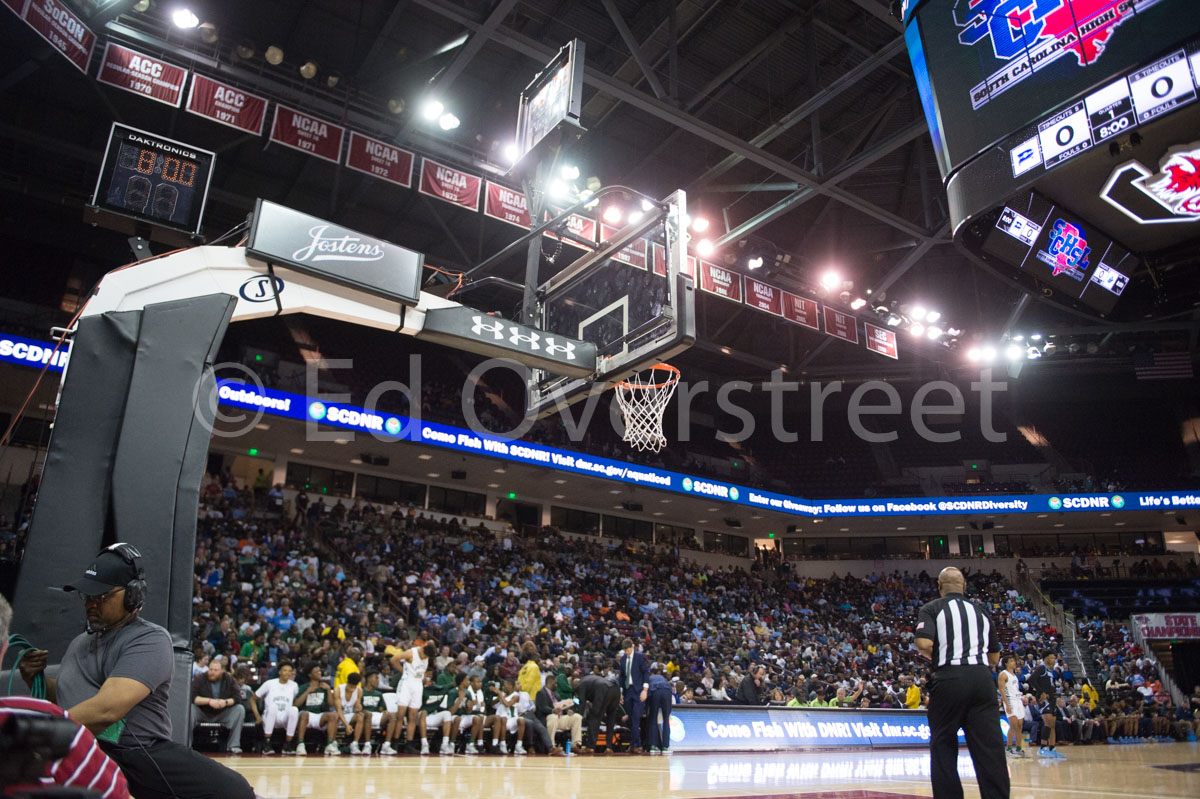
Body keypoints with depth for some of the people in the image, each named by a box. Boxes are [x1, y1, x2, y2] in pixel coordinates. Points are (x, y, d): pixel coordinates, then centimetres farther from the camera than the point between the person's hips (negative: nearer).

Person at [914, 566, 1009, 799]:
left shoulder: (932, 608, 2)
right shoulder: (980, 611, 17)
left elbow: (924, 644, -12)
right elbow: (994, 657, 20)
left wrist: (935, 656, 9)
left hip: (950, 677, -4)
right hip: (982, 677, 4)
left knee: (943, 746, 9)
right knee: (990, 748, 4)